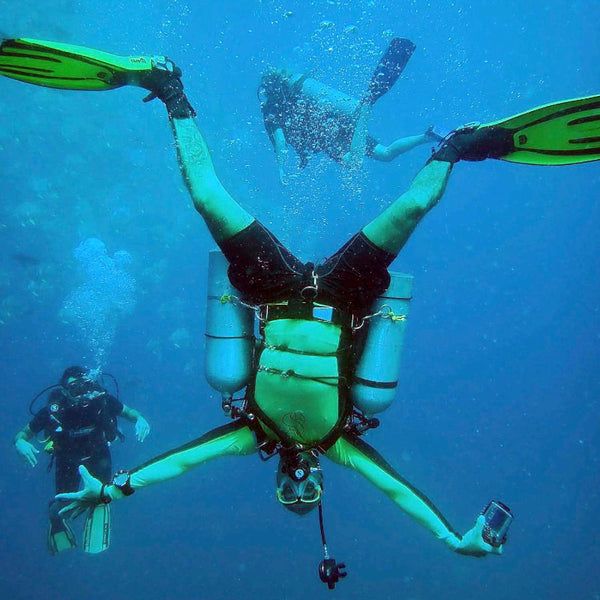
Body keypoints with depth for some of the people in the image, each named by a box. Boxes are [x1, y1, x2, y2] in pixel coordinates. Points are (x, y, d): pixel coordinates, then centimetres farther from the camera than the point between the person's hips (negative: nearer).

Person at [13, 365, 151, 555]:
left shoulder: (101, 399, -29)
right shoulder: (53, 410, -32)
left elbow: (129, 412, -11)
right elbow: (22, 434, -19)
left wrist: (140, 420, -34)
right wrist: (19, 443, -42)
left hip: (98, 456, 1)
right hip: (67, 461, -1)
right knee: (65, 508, -6)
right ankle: (55, 516, 32)